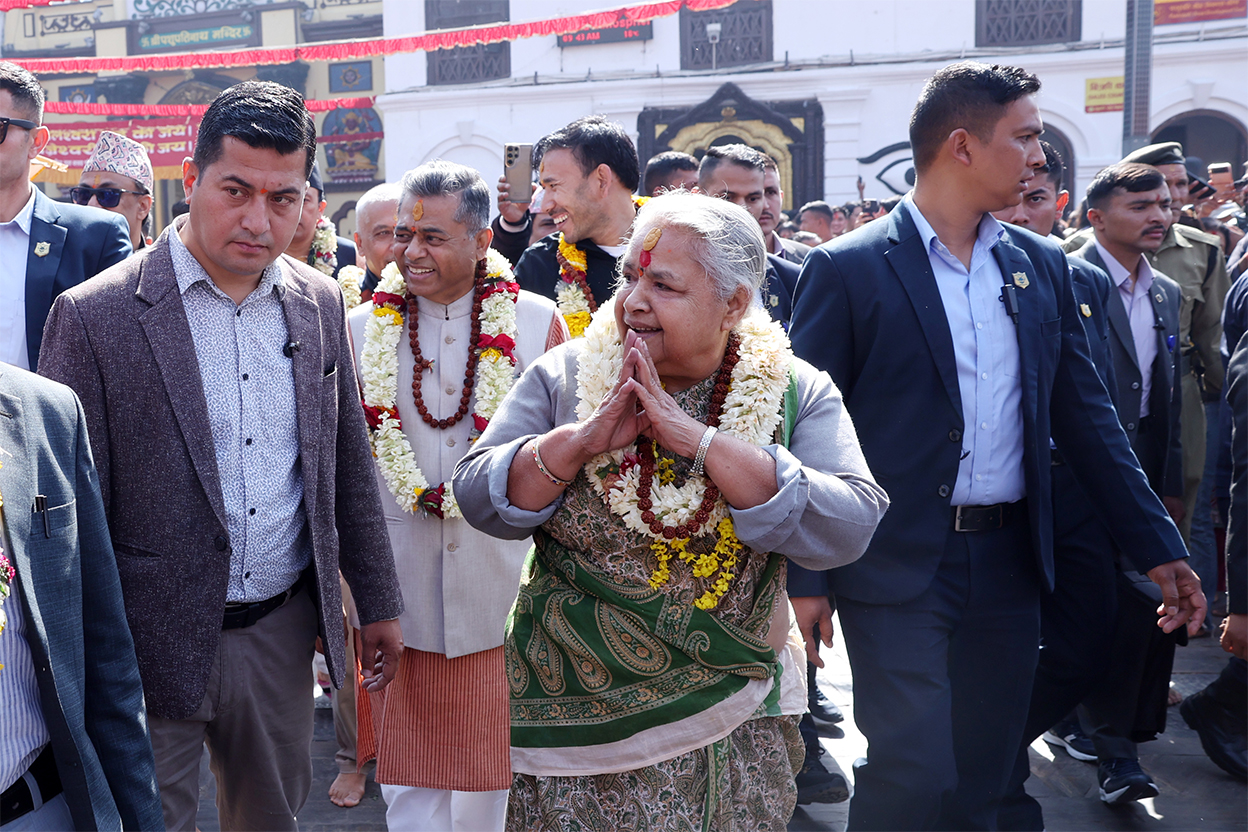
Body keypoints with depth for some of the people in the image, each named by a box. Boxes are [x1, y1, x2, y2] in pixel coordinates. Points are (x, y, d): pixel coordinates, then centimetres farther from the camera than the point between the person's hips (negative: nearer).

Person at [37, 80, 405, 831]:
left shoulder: (321, 303, 3)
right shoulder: (95, 316, -12)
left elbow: (350, 462, 10)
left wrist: (379, 603, 14)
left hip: (283, 630, 5)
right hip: (153, 644, -4)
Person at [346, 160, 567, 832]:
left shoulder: (536, 322, -1)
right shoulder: (364, 328, 4)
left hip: (503, 576, -1)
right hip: (401, 584, 1)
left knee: (489, 771, 12)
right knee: (409, 778, 9)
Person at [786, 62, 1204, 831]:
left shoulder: (1042, 265, 9)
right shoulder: (848, 269, -7)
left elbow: (1085, 413, 13)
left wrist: (1160, 545, 11)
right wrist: (804, 579, -10)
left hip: (1010, 563, 5)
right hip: (898, 566, -5)